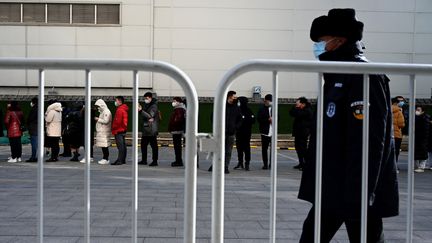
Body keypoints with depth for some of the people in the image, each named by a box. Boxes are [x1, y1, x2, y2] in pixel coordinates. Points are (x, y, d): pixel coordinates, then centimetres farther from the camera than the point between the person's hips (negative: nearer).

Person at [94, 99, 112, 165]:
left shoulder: (106, 112, -11)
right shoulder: (102, 112, 20)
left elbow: (106, 121, -20)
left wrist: (98, 119, -10)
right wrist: (98, 119, 10)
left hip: (105, 132, -10)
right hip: (101, 131, 10)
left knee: (105, 146, -9)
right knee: (102, 146, 10)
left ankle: (106, 159, -6)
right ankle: (104, 158, 15)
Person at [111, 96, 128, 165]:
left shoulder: (119, 110, -16)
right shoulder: (124, 109, 15)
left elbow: (118, 121, -20)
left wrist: (113, 129, -8)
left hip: (119, 131, -10)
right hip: (123, 130, 10)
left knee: (120, 146, -9)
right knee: (123, 146, 12)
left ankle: (120, 160, -9)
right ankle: (123, 160, 17)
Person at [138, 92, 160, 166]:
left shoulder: (154, 106, -10)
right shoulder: (146, 105, 14)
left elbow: (150, 116, -19)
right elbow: (143, 115, 13)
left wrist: (141, 110, -24)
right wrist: (148, 119, -10)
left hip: (152, 129, -8)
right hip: (145, 129, 8)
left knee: (153, 145, -3)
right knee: (143, 144, 12)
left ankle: (155, 161, 1)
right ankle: (144, 160, 22)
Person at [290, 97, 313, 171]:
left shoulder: (307, 111, -13)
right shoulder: (300, 110, 18)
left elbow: (296, 114, -24)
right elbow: (291, 113, 11)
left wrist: (297, 107, -10)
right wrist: (295, 107, 3)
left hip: (303, 132, -10)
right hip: (298, 132, 10)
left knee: (303, 148, -10)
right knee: (298, 147, 12)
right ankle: (301, 163, 20)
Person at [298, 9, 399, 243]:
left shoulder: (363, 76, -15)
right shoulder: (337, 77, 15)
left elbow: (369, 141, -22)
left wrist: (359, 194, -24)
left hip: (357, 190, -9)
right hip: (332, 189, 10)